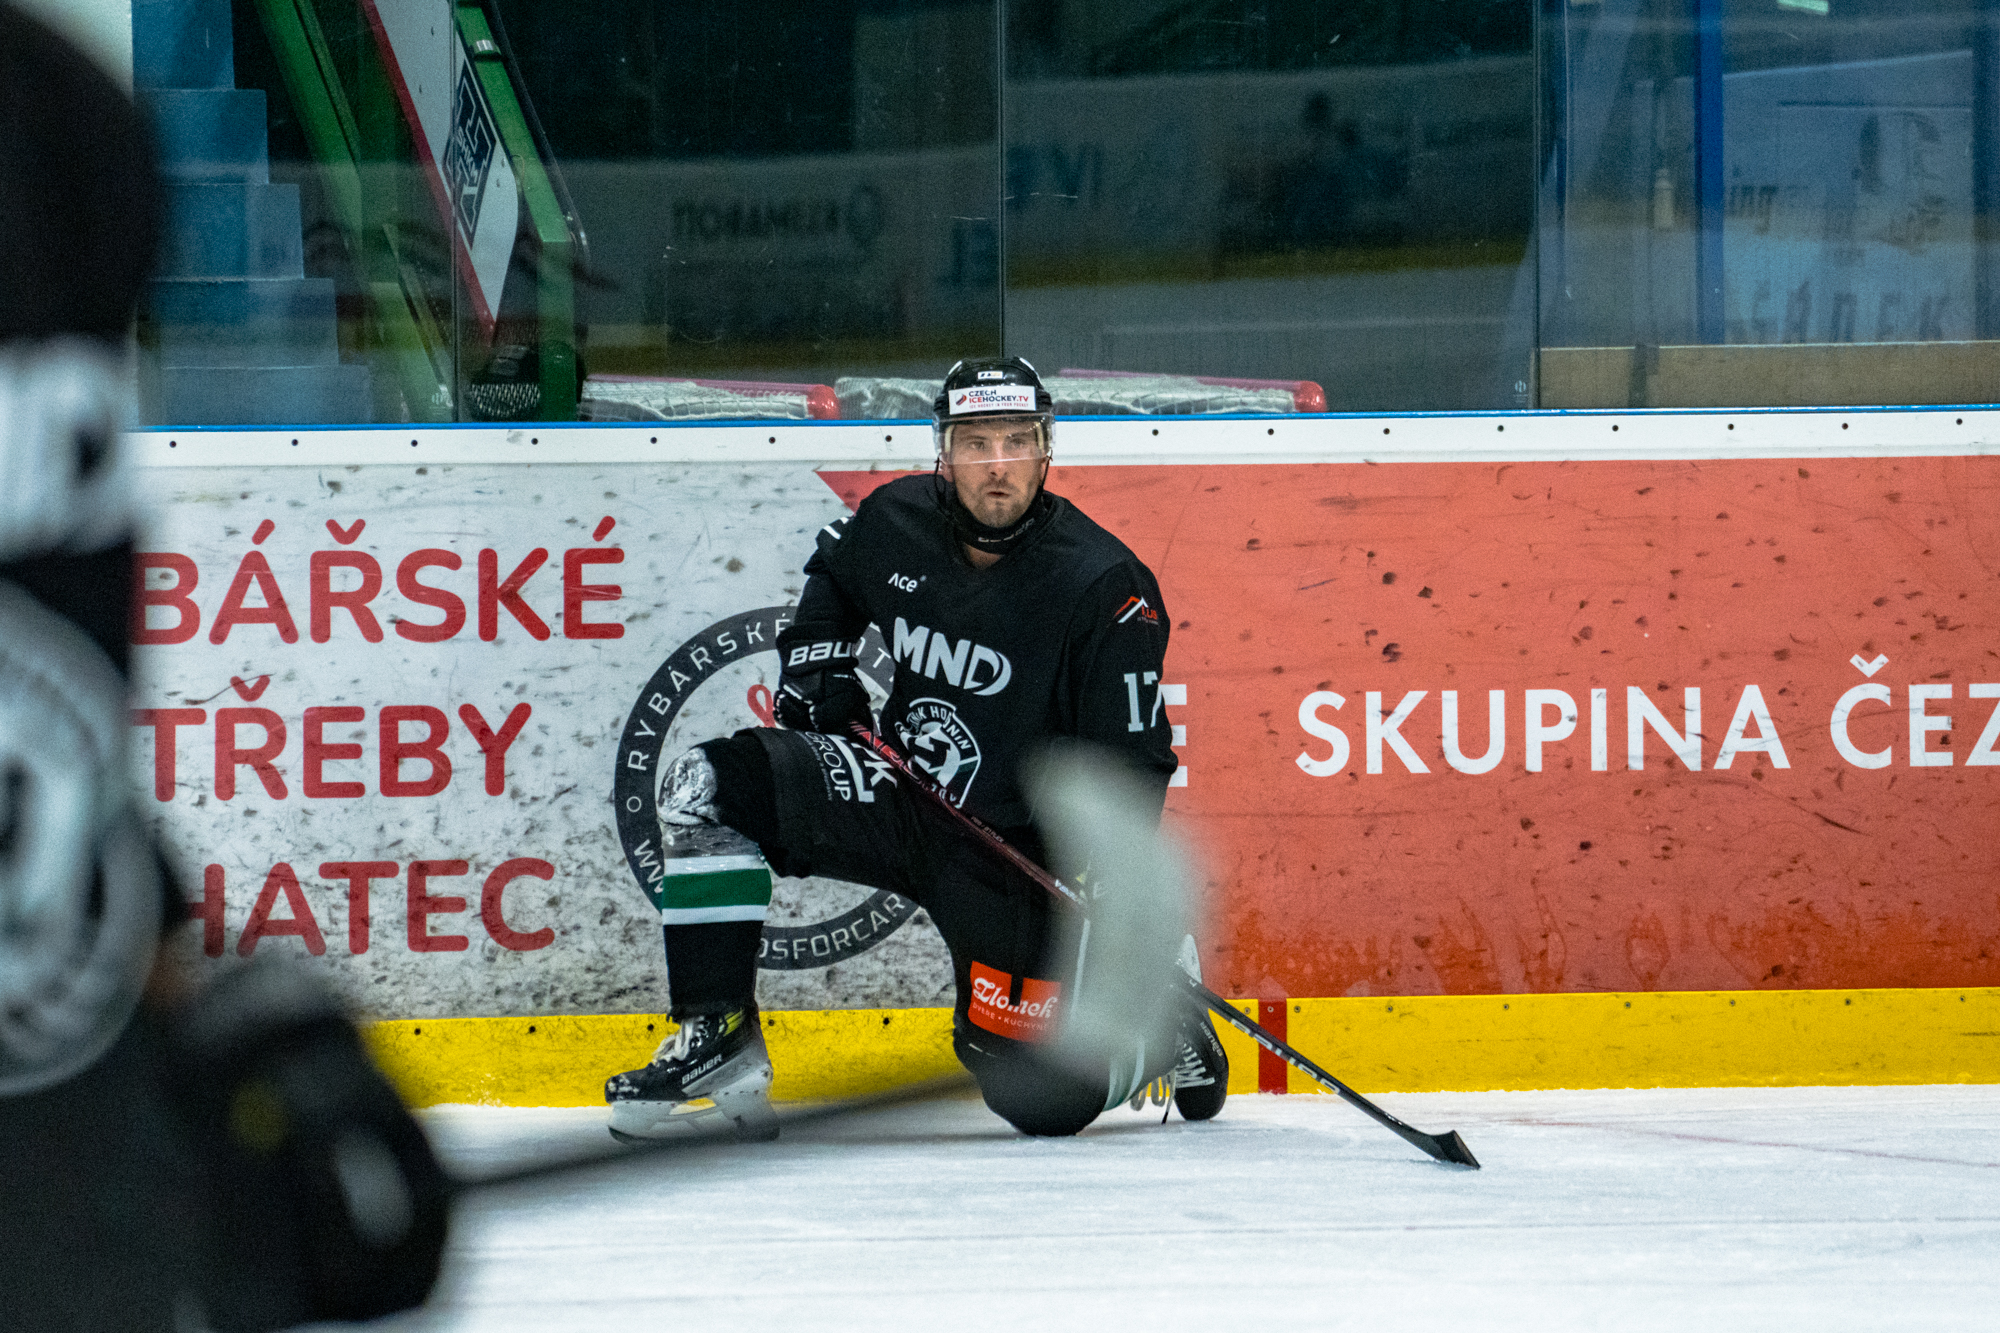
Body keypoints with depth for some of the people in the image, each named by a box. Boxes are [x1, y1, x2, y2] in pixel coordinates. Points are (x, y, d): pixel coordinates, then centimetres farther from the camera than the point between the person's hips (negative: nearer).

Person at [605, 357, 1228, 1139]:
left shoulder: (1106, 589, -18)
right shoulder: (895, 523, -5)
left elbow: (1133, 765, -16)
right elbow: (833, 572, 21)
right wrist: (816, 657, 5)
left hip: (1019, 852, -4)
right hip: (901, 800, 4)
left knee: (1045, 1101, -11)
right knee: (706, 787, -16)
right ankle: (720, 1042, -12)